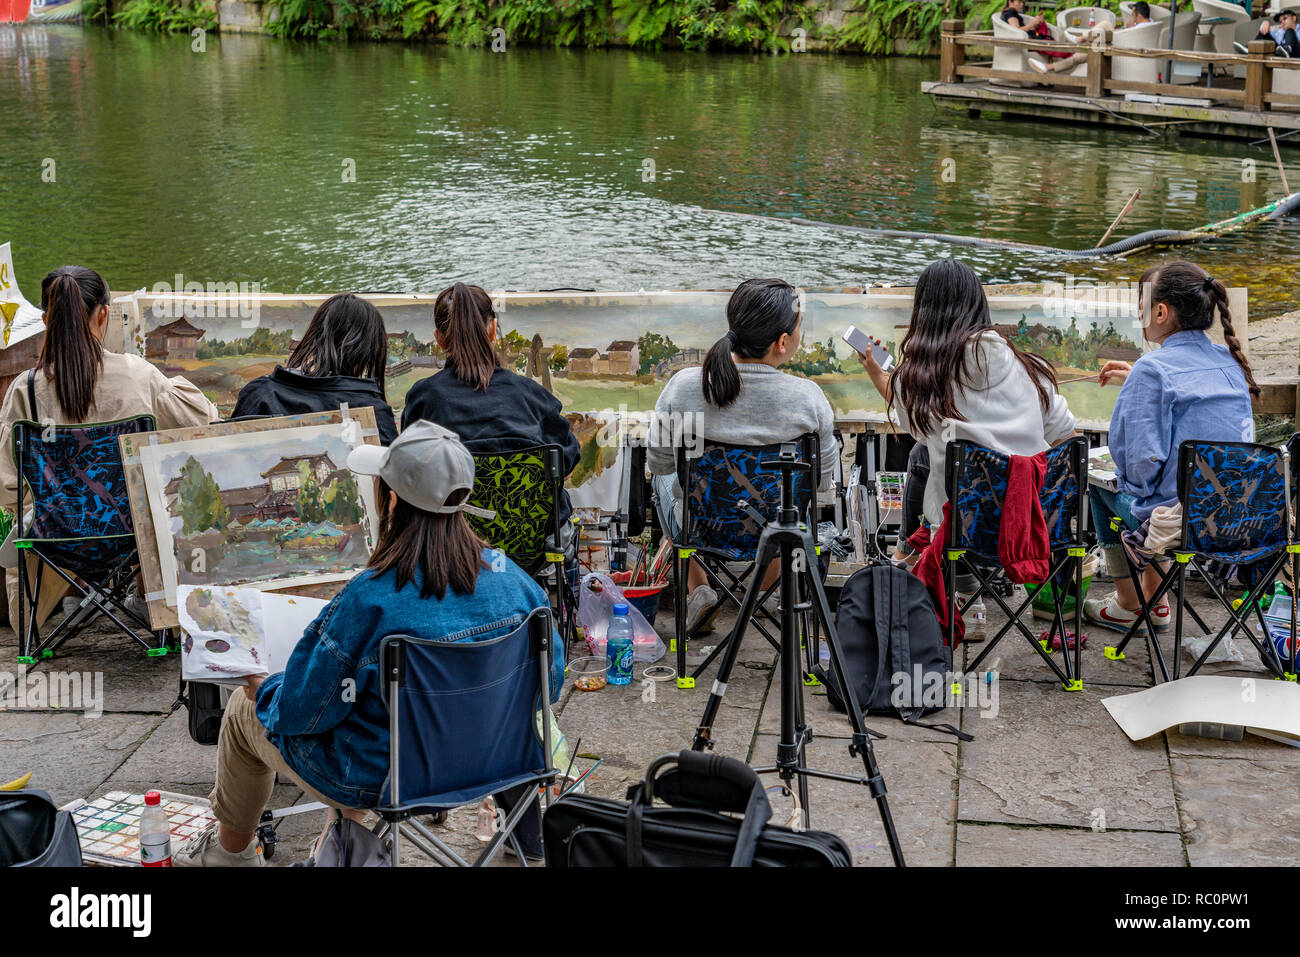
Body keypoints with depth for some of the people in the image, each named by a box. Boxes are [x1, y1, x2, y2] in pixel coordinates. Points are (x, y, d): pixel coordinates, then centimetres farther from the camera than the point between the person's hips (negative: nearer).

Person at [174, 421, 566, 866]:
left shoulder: (368, 600, -30)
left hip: (380, 782, -6)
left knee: (244, 708, 23)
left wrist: (263, 692, 3)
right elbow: (551, 674, -2)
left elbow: (302, 710, -21)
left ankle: (231, 847, 48)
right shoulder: (509, 575, -15)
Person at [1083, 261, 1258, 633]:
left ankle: (1128, 604, 30)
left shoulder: (1152, 369, -17)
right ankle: (1153, 598, 37)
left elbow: (1143, 458, -18)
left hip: (1182, 524, -7)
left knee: (1099, 480, 21)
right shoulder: (1228, 361, 6)